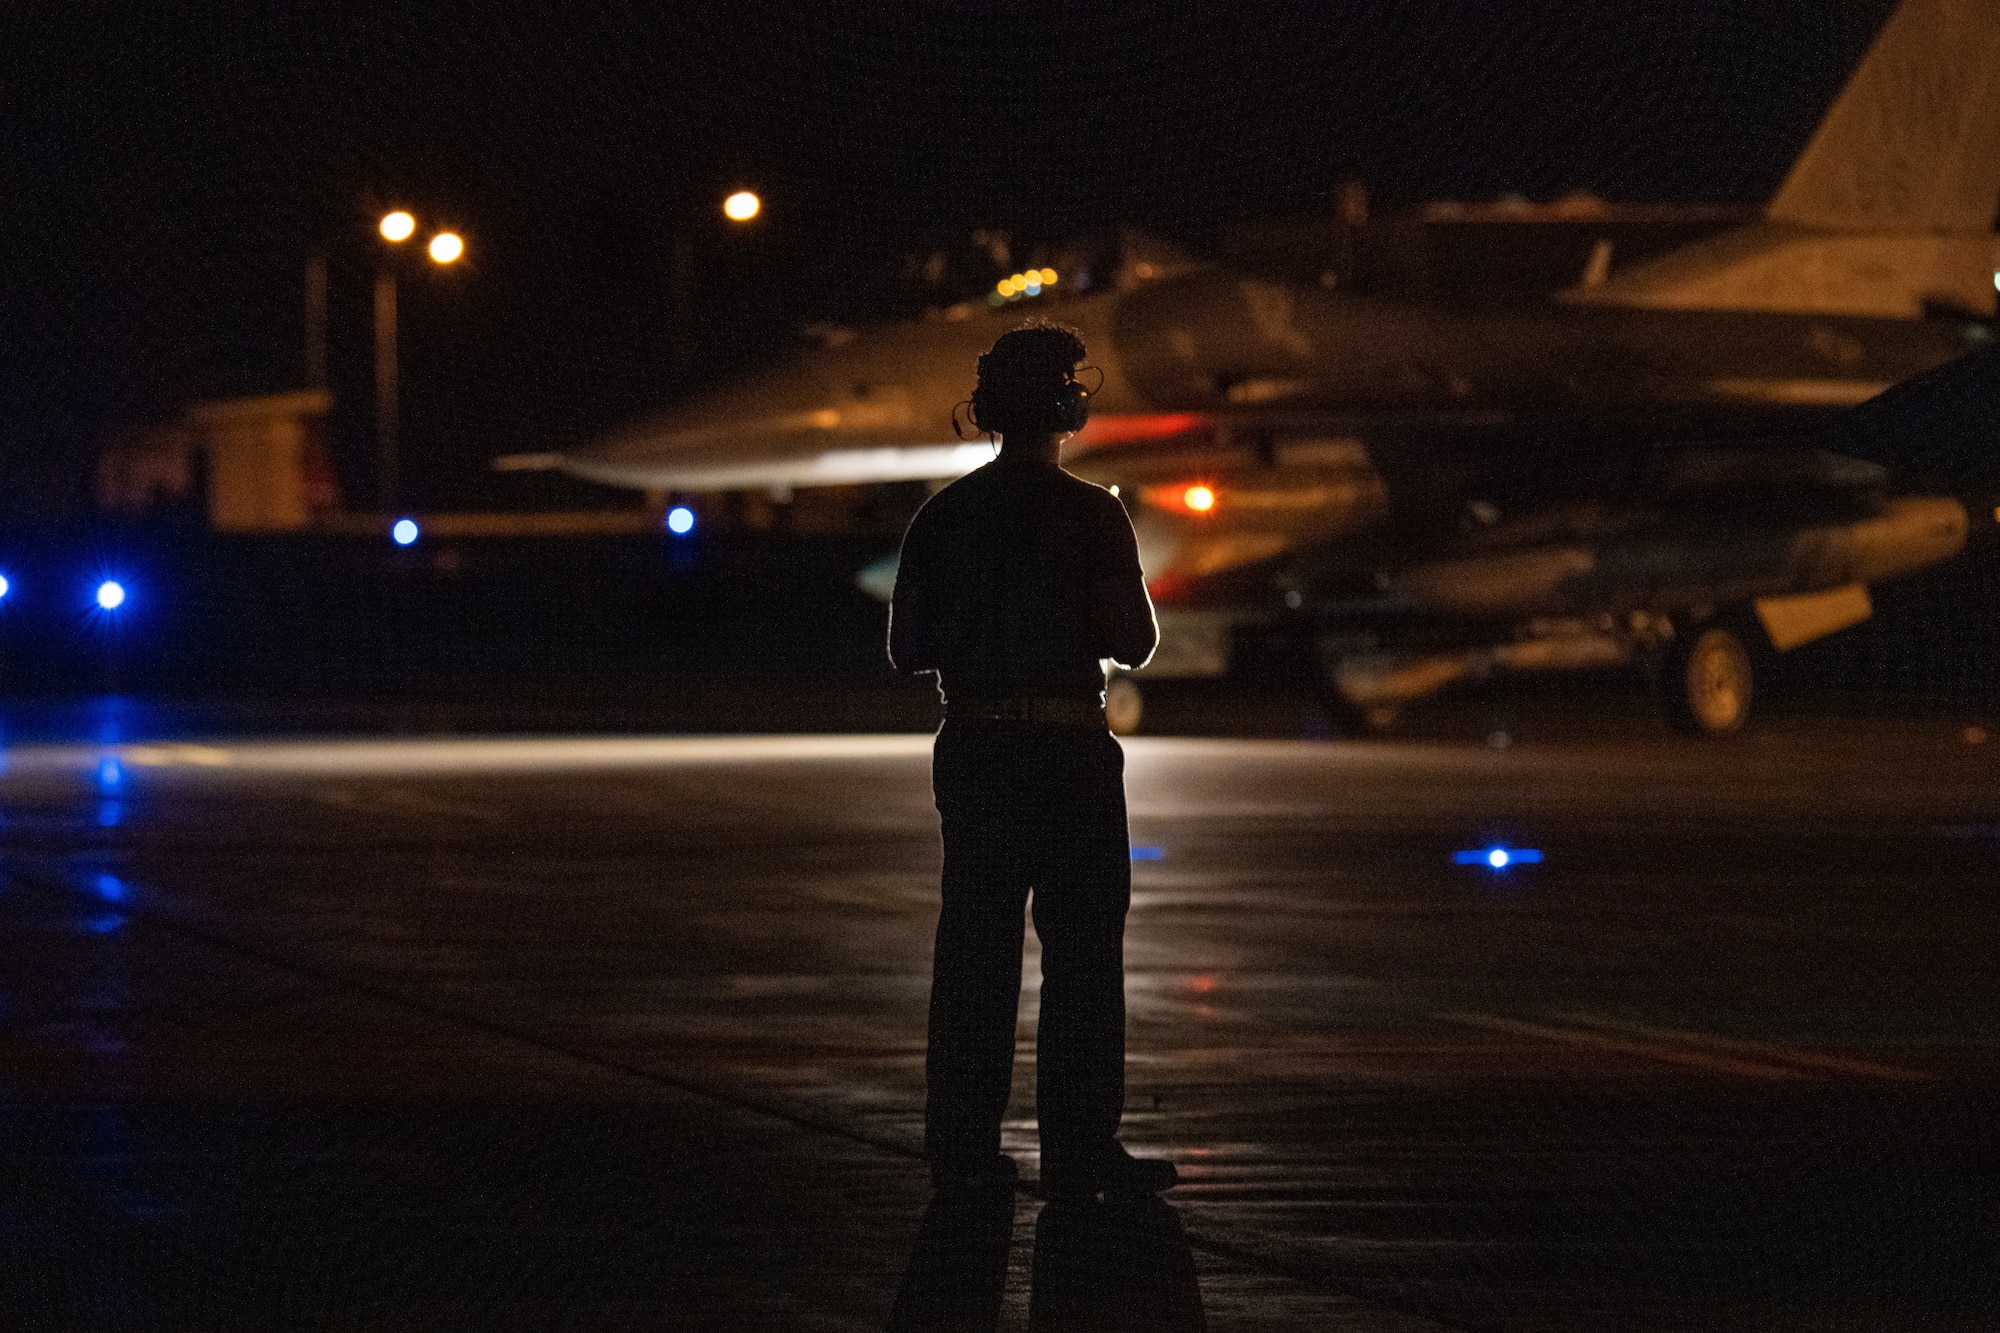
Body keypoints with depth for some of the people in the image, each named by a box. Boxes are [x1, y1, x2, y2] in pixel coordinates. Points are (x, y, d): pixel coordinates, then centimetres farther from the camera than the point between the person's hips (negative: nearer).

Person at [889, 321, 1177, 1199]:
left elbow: (907, 649, 6)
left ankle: (962, 1144, 10)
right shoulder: (1090, 514, -8)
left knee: (973, 948, 9)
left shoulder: (944, 516, 4)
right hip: (1067, 751, -4)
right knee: (1081, 952, 1)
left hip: (971, 748, 4)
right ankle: (1078, 1149, 0)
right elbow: (1133, 644, -10)